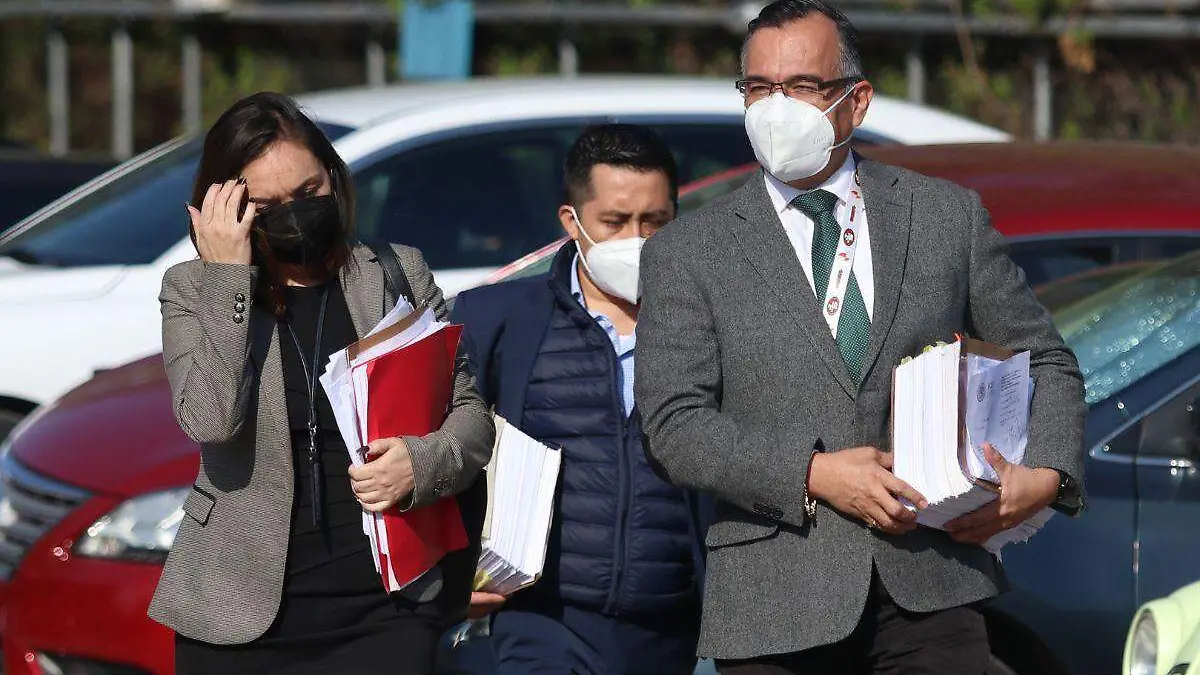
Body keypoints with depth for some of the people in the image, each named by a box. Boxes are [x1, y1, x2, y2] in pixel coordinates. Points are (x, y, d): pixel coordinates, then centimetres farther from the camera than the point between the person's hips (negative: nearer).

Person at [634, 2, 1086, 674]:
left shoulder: (949, 215, 10)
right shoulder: (687, 252, 5)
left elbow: (1046, 360, 16)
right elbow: (675, 425, -4)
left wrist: (1047, 475, -2)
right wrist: (812, 474, -15)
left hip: (931, 592, 1)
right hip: (775, 609, -1)